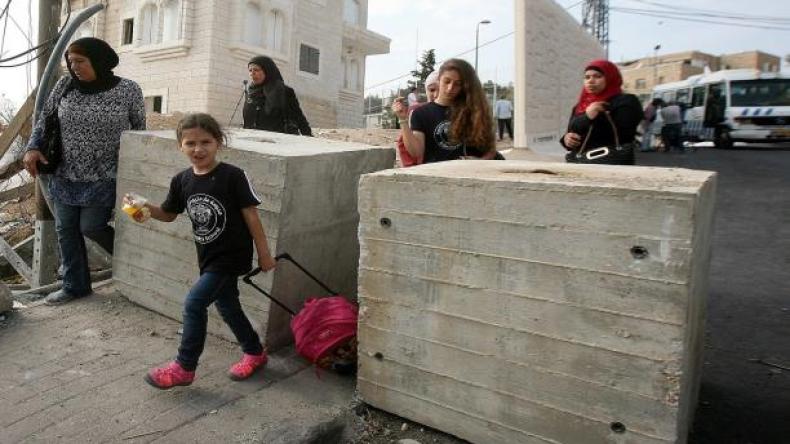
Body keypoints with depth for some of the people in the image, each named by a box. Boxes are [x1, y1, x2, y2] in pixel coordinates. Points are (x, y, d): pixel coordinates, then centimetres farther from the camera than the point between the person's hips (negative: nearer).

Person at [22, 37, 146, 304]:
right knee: (66, 229, 9)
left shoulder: (128, 90, -8)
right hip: (65, 177, 5)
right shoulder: (65, 85, 1)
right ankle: (75, 286, 24)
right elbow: (44, 119, 11)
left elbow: (139, 130, 1)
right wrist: (33, 148, -5)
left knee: (91, 227, -6)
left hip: (103, 179, -4)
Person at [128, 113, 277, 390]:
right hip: (208, 257, 7)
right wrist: (147, 209, -8)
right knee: (227, 306, 18)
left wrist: (264, 254, -9)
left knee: (194, 303, -11)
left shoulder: (232, 176, -17)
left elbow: (250, 214, -13)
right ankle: (255, 353, 38)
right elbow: (169, 214, 13)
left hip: (232, 256, -7)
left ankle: (184, 368, 6)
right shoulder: (182, 181, 0)